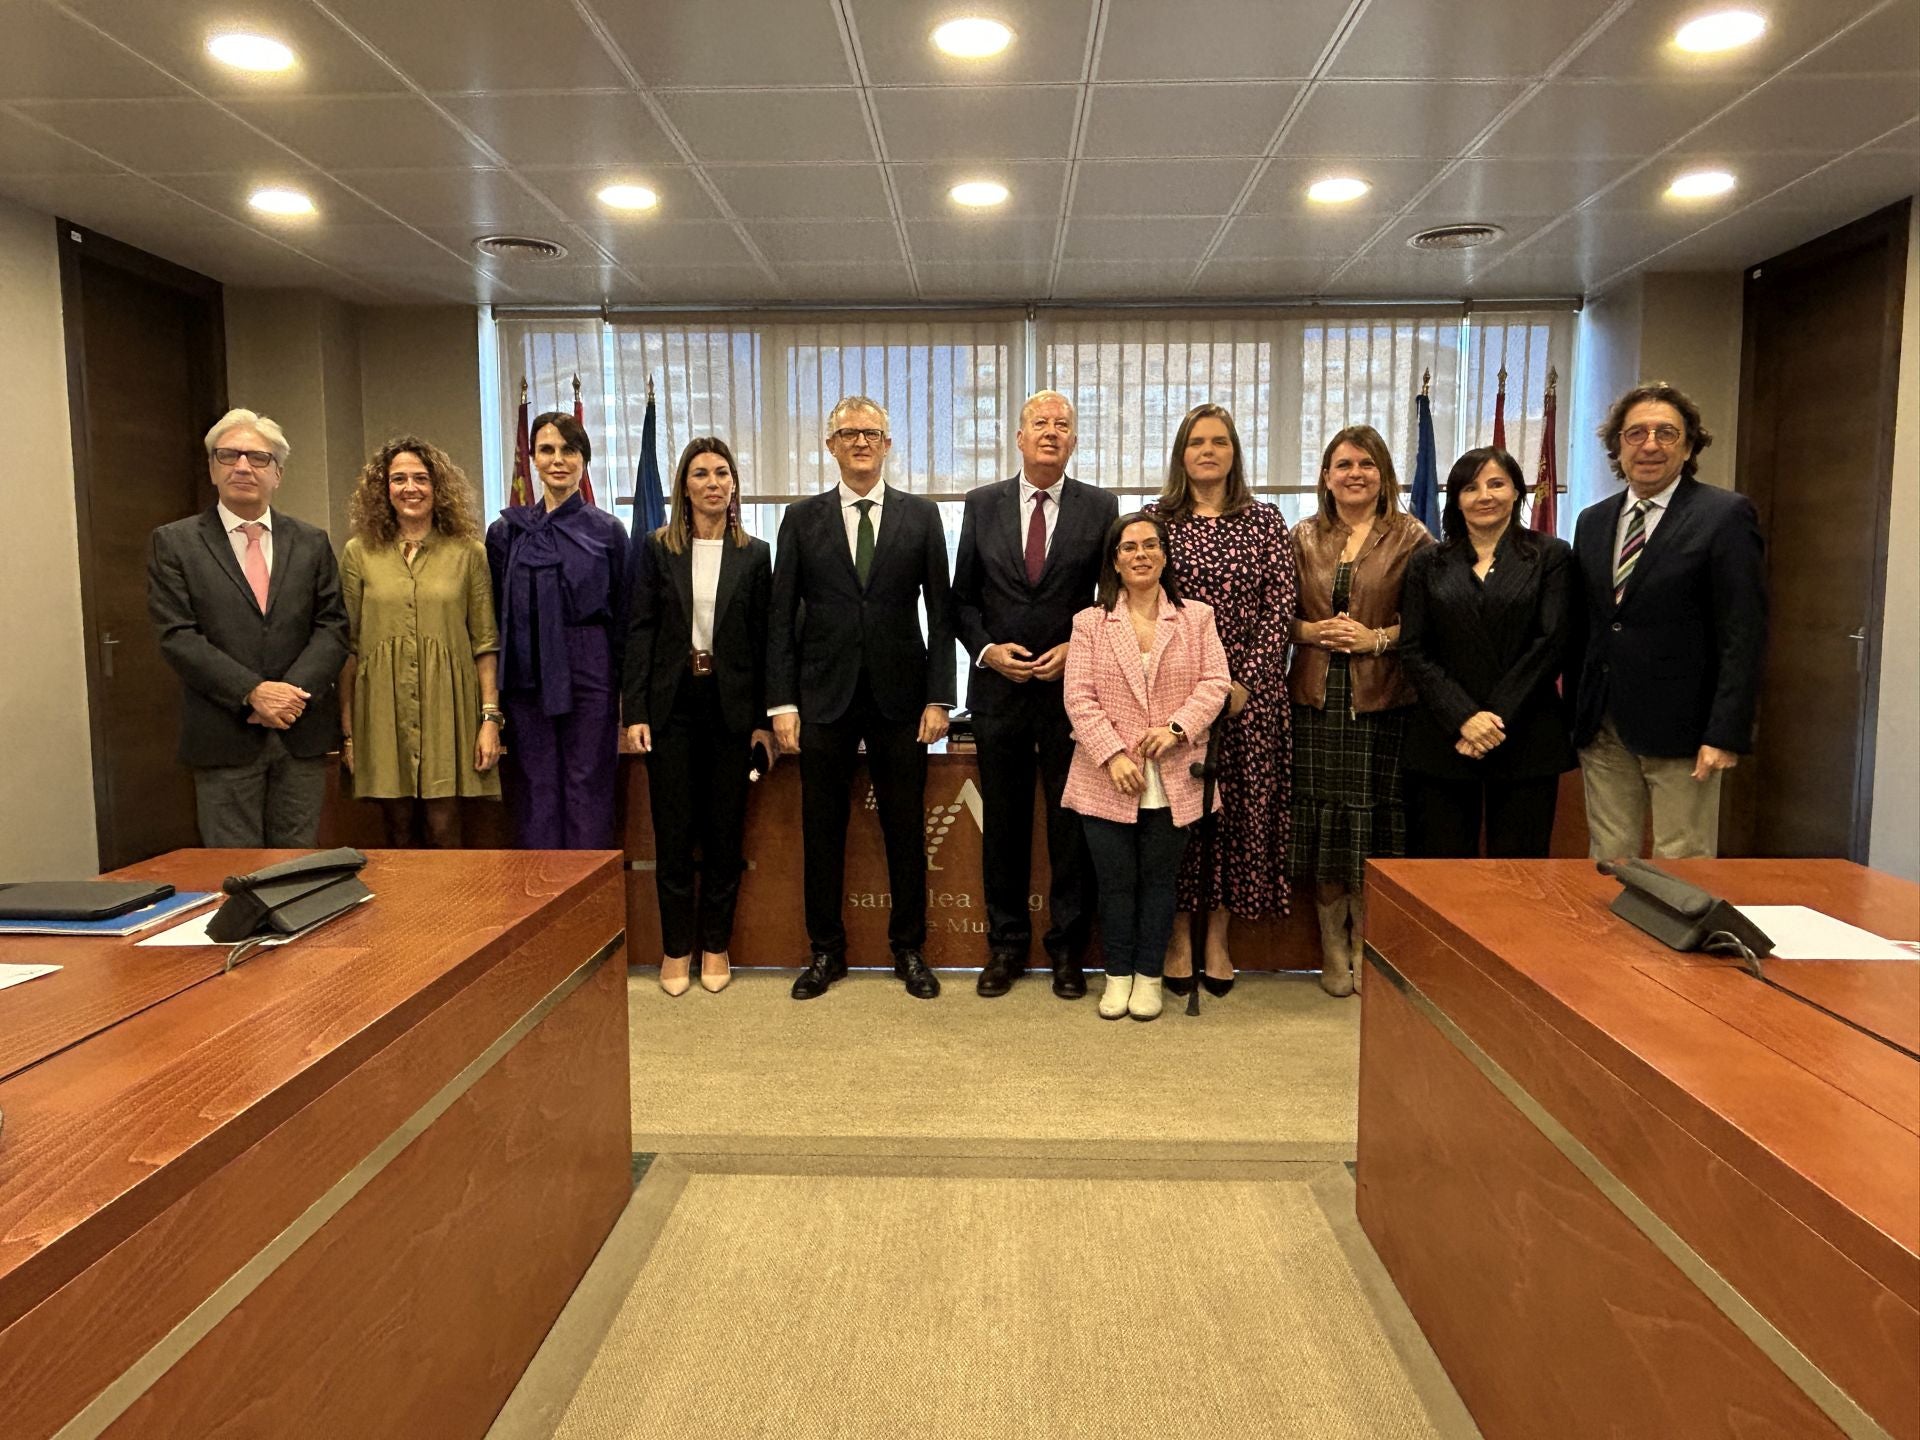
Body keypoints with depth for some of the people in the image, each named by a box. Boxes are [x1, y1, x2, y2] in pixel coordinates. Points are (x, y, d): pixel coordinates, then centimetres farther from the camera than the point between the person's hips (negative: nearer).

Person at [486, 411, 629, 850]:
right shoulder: (507, 531, 6)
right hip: (527, 677, 1)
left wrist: (625, 689, 1)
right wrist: (493, 699, 3)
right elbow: (494, 618, 7)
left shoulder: (607, 531, 3)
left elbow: (622, 617, 4)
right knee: (536, 790, 5)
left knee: (589, 787, 3)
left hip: (590, 674, -1)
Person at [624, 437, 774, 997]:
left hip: (732, 705, 0)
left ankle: (716, 945, 21)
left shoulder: (754, 554, 4)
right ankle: (676, 947, 18)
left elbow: (763, 640, 3)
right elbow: (639, 631, 0)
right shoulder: (659, 548, 3)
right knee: (673, 831, 4)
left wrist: (764, 719, -2)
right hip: (672, 704, 0)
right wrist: (635, 712, -7)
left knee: (724, 830, 6)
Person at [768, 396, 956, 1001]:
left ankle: (909, 948, 22)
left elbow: (941, 611, 3)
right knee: (822, 831, 7)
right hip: (824, 697, 1)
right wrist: (782, 702, -4)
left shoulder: (921, 515, 5)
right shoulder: (802, 517, 5)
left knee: (906, 830, 7)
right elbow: (782, 616, 3)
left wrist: (939, 697, -4)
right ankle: (826, 950, 22)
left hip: (900, 698, 0)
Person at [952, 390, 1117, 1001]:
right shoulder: (982, 505, 5)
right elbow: (963, 597, 8)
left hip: (1072, 686, -1)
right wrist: (987, 649, -7)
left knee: (1072, 823, 6)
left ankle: (1068, 948, 21)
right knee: (1003, 823, 9)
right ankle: (1006, 944, 23)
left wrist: (1078, 649, -9)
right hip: (999, 686, 1)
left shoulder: (1100, 508, 2)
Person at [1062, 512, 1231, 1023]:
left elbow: (1215, 683, -2)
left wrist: (1177, 727, -18)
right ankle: (1118, 975, 22)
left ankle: (1148, 976, 23)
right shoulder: (1090, 622, 2)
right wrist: (1113, 755, -15)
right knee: (1115, 881, 7)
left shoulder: (1196, 617, 5)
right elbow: (1079, 697, -5)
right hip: (1107, 780, 0)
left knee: (1158, 880, 9)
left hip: (1172, 779, 0)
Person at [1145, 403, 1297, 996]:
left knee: (1239, 806, 5)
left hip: (1248, 689, 1)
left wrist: (1245, 681, -10)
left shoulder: (1264, 521, 5)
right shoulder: (1155, 518, 4)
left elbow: (1281, 607, 0)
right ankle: (1179, 937, 16)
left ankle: (1218, 938, 18)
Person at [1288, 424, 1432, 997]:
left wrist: (1377, 638, -14)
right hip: (1316, 697, 2)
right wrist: (1311, 631, -8)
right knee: (1323, 823, 4)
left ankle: (1368, 953, 16)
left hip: (1382, 699, -2)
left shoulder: (1410, 537, 3)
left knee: (1374, 824, 1)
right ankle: (1334, 953, 18)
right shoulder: (1304, 537, 10)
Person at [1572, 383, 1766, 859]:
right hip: (1600, 730, 5)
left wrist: (1726, 734, -15)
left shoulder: (1725, 516, -5)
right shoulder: (1592, 521, 12)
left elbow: (1743, 635, -9)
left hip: (1680, 730, -5)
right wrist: (1575, 720, 10)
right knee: (1607, 867, 9)